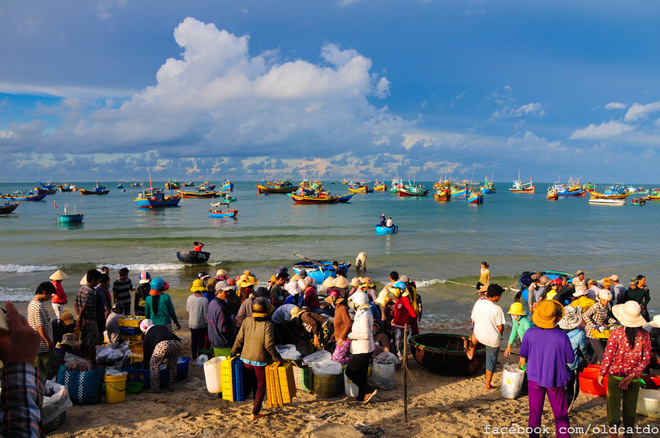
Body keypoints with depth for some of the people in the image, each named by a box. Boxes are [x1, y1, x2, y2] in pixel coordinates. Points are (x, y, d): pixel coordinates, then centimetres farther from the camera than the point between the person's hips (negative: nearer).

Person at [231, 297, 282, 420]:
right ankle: (255, 413, 12)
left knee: (252, 383, 25)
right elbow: (269, 345, -22)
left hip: (246, 358, 4)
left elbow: (239, 339, -1)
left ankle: (256, 403, 43)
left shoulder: (247, 321, -6)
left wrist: (233, 352, 14)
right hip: (261, 360, -4)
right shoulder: (267, 325, -19)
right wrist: (278, 357, -11)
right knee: (261, 387, 11)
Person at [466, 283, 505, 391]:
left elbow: (473, 321, 2)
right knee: (491, 362, 16)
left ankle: (471, 352, 45)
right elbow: (500, 327, -16)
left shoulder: (478, 303, -10)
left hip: (479, 336, 4)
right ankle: (488, 385, 28)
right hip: (493, 339, -3)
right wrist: (500, 334, 7)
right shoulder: (497, 309, -24)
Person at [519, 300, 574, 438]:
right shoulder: (562, 336, -20)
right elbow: (571, 359, -7)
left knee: (534, 413, 16)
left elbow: (523, 354, 3)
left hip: (534, 378, 2)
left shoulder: (529, 333, -14)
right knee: (560, 415, 13)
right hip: (555, 380, -2)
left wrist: (522, 362, 25)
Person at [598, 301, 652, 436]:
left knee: (613, 405, 9)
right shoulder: (644, 335, -8)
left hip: (615, 376, -3)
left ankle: (614, 433, 12)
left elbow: (608, 355, -12)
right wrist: (632, 375, -8)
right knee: (630, 407, 17)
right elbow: (646, 359, -7)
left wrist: (602, 374, -1)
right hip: (634, 379, 3)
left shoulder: (616, 333, -17)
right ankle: (628, 432, 29)